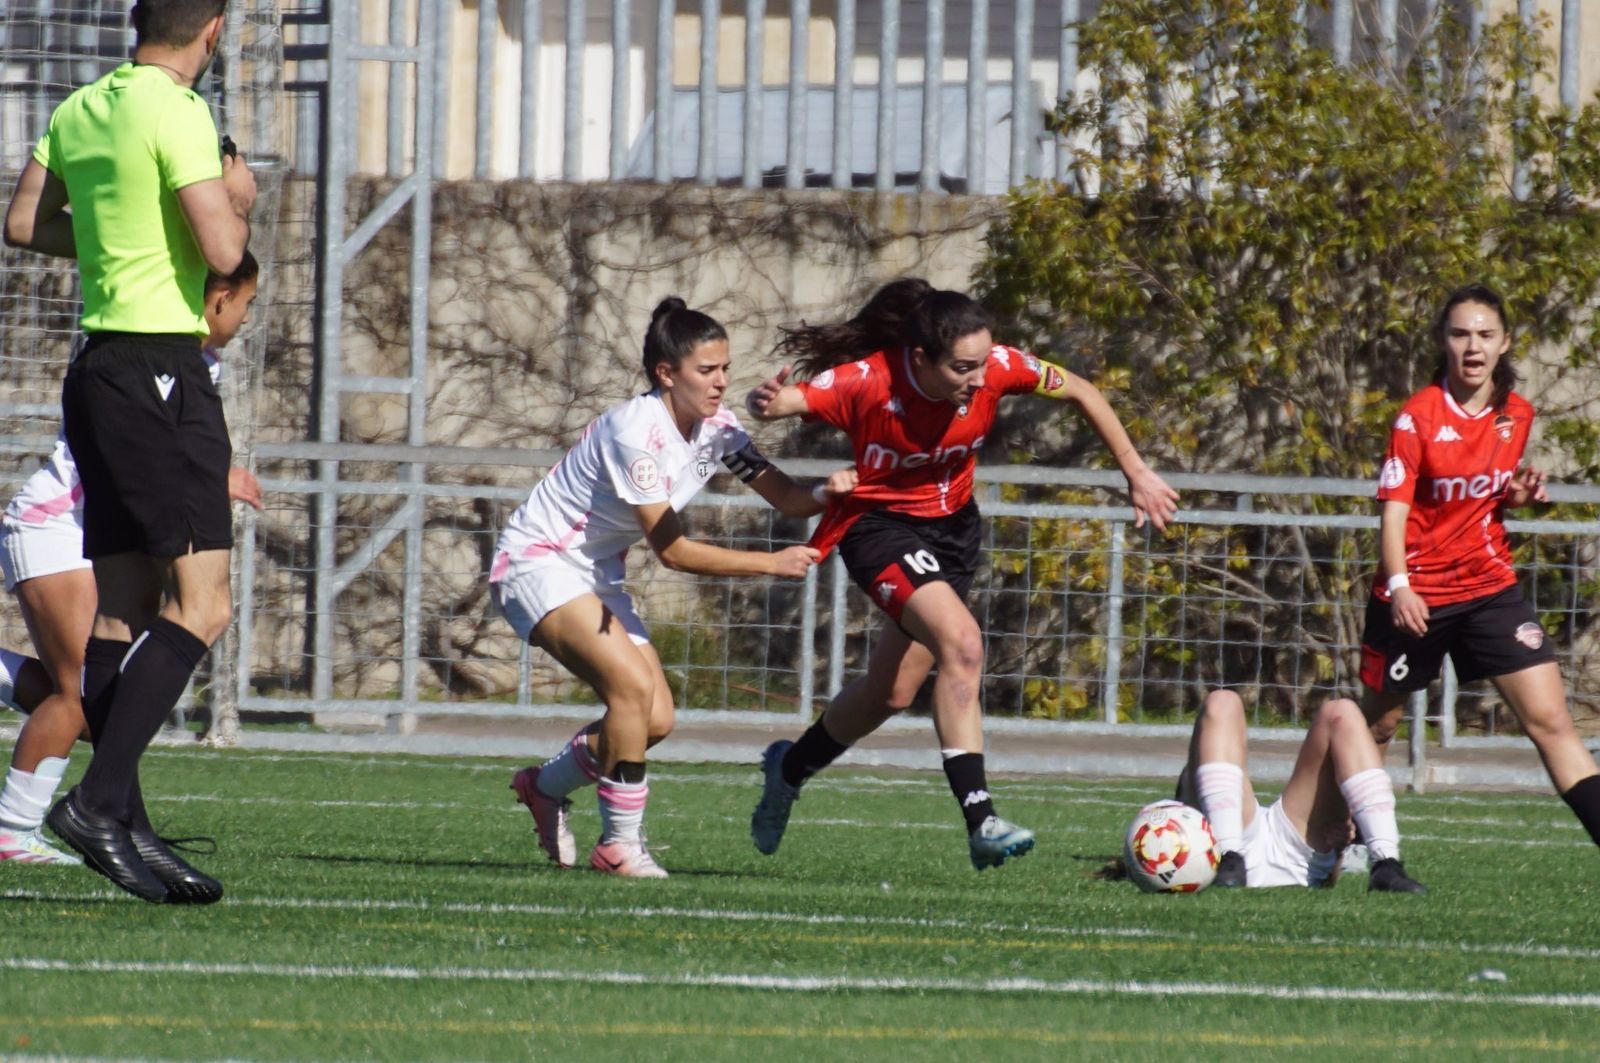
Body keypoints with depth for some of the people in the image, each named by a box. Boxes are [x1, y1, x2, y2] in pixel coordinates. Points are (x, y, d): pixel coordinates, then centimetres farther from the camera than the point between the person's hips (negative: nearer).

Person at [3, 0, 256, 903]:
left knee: (121, 612, 8)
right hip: (161, 370, -9)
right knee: (199, 606, -11)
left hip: (100, 369, 9)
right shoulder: (176, 114, -12)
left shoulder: (80, 111, 12)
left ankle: (125, 827, 6)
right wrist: (237, 201, 3)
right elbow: (221, 251, -18)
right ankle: (100, 799, -20)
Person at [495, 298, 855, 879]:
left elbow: (784, 497, -3)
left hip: (596, 572, 8)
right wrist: (772, 563, -28)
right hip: (536, 563, -8)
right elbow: (672, 549, -26)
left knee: (655, 719, -2)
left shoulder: (716, 428, -4)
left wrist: (825, 493, -26)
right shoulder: (638, 431, -27)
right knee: (633, 686, -25)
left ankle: (545, 786, 21)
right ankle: (619, 843, -17)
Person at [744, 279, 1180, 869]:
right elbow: (788, 399, -36)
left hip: (951, 524, 5)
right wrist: (769, 403, -61)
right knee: (961, 642, -29)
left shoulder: (998, 367, -18)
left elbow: (1080, 393, -2)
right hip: (880, 526, -5)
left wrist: (1137, 473, 0)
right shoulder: (868, 382, -27)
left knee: (893, 692, 12)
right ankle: (980, 820, -31)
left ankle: (789, 768, 41)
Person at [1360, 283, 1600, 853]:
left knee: (1551, 719, -9)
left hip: (1490, 586, 3)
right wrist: (1398, 584, -27)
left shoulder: (1516, 415, 4)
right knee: (1378, 724, 11)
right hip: (1416, 597, -3)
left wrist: (1519, 495, -4)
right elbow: (1394, 507, -14)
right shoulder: (1419, 415, -10)